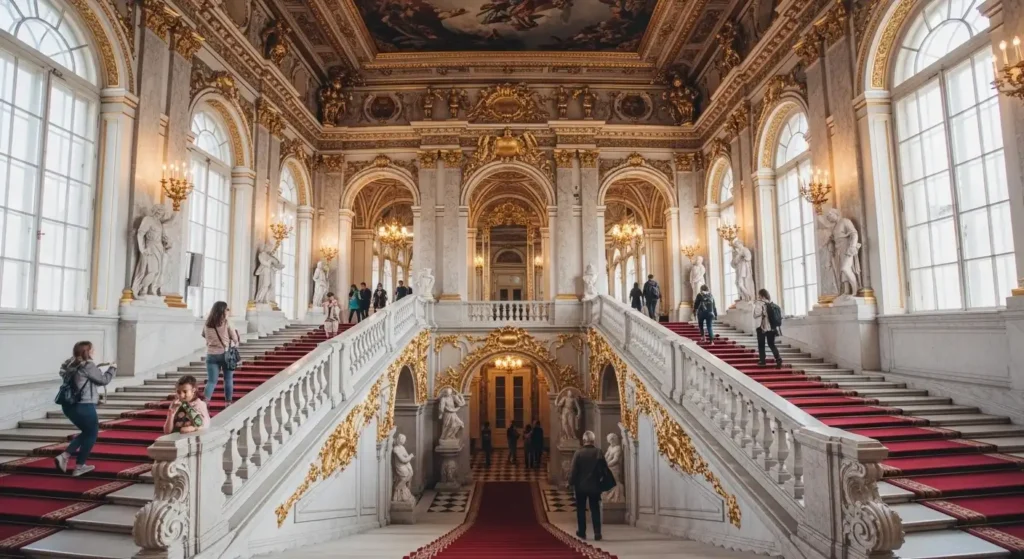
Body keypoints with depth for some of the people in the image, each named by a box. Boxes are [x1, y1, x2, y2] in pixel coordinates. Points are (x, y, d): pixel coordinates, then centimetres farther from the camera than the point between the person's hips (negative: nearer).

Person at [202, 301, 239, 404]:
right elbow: (235, 339, -4)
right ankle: (228, 403, 16)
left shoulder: (207, 324, 0)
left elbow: (204, 335, 19)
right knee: (228, 379, 12)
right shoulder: (226, 323, -10)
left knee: (211, 380, 6)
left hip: (211, 355, 2)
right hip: (226, 354, -2)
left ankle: (204, 402, -14)